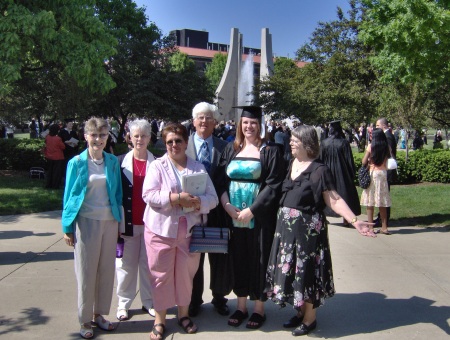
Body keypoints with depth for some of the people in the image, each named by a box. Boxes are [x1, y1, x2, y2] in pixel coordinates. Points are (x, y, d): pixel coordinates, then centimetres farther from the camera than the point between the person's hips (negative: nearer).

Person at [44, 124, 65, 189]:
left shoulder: (47, 137, -6)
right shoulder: (58, 138, -22)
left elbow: (46, 145, 10)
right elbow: (63, 147, -11)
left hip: (49, 157, 6)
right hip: (58, 158, -6)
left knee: (49, 171, 18)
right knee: (57, 172, 6)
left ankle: (48, 185, 21)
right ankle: (55, 185, 9)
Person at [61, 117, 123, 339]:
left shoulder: (113, 162, 3)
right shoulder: (77, 163, -4)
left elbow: (118, 193, 9)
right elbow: (69, 195, -1)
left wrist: (119, 221, 6)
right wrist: (67, 227, -2)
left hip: (110, 221, 3)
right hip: (86, 222, -3)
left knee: (106, 270, 9)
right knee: (86, 272, 5)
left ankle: (99, 313, 26)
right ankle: (85, 320, 19)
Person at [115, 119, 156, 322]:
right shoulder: (121, 162, 1)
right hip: (127, 221, 0)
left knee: (148, 263, 9)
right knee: (127, 264, 8)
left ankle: (149, 301, 23)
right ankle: (123, 303, 22)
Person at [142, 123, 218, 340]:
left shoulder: (198, 167, 9)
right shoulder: (157, 166, 0)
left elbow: (212, 197, 3)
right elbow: (148, 194, -13)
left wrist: (198, 202, -19)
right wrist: (177, 198, -22)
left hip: (188, 230, 2)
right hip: (161, 229, -2)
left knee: (185, 273, 11)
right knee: (161, 274, 4)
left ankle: (183, 314, 30)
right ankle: (159, 319, 19)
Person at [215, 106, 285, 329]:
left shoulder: (270, 151, -3)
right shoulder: (231, 149, 9)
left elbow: (273, 186, -10)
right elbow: (220, 181, 5)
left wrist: (251, 210, -16)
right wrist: (228, 206, -11)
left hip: (259, 217, -3)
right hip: (233, 216, 4)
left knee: (258, 259, 5)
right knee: (238, 259, 10)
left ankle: (259, 308, 19)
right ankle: (241, 306, 24)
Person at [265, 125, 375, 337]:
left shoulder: (319, 170, -14)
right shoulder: (289, 165, 6)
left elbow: (334, 200, -18)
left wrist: (354, 221, -28)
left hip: (308, 228, -6)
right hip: (286, 226, 7)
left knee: (306, 271, 4)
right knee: (290, 269, 14)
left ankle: (310, 319, 22)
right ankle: (300, 312, 33)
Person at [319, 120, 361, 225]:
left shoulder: (324, 143, -5)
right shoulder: (344, 142, -10)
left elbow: (320, 159, 2)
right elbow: (349, 160, -6)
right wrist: (352, 173, 3)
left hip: (328, 172, 2)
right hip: (342, 173, -2)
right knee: (344, 193, 7)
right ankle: (346, 218, 7)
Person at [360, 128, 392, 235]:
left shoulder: (371, 146, -6)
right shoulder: (387, 147, 2)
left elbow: (364, 162, -6)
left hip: (372, 173, -3)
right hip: (383, 174, 3)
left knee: (370, 203, 2)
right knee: (382, 203, 11)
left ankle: (370, 227, 3)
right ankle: (384, 227, 15)